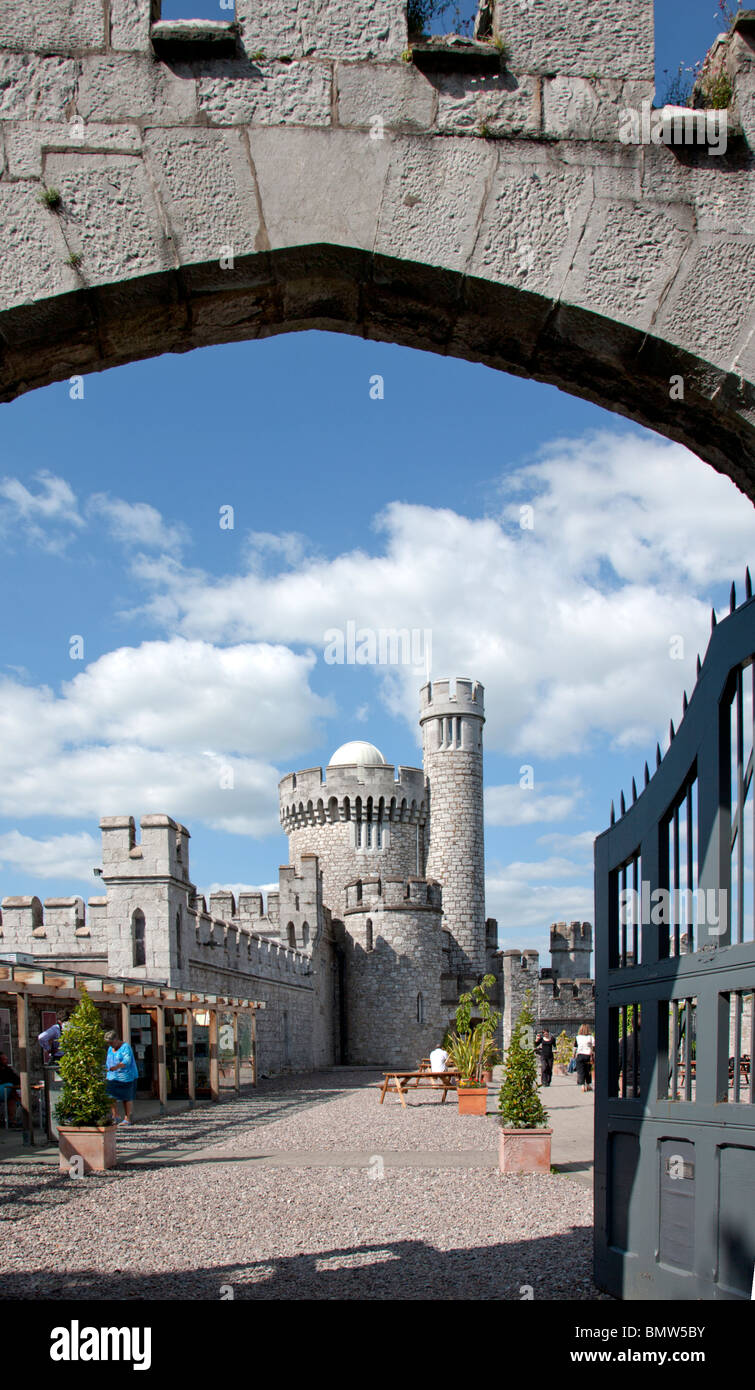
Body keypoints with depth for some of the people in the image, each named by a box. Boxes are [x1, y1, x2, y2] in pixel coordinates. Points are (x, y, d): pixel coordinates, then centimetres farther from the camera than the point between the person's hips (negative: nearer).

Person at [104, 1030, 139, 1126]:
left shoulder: (125, 1047, -12)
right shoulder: (110, 1049, 11)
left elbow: (127, 1061, -25)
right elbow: (108, 1062, 22)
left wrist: (116, 1067, -40)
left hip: (126, 1076, -6)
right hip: (113, 1077, 6)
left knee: (126, 1097, 0)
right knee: (111, 1096, -7)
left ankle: (127, 1118, 8)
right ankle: (115, 1116, 4)